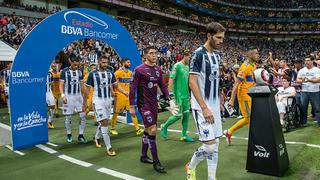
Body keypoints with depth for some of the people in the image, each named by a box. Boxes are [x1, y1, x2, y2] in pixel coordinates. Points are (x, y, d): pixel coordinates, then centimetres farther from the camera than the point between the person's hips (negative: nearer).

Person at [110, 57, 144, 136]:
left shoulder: (130, 72, 10)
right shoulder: (118, 72, -10)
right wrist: (124, 92, -19)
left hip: (128, 95, 5)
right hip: (120, 95, -5)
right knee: (116, 112, 7)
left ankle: (137, 129, 1)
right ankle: (112, 128, 24)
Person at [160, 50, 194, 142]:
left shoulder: (187, 67, 15)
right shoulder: (177, 65, -10)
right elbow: (171, 79, -14)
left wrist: (189, 93, 19)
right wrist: (170, 92, -19)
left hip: (186, 95, 8)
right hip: (179, 94, -8)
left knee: (186, 114, 7)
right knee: (178, 115, -4)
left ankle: (184, 135, 16)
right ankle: (164, 126, 19)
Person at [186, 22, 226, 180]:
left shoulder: (217, 55, 12)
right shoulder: (198, 54, -13)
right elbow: (192, 83, -18)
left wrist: (218, 103, 18)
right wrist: (204, 107, -22)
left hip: (214, 105, 8)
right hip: (202, 107, -8)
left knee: (215, 145, 10)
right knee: (209, 144, -8)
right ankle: (190, 167, 19)